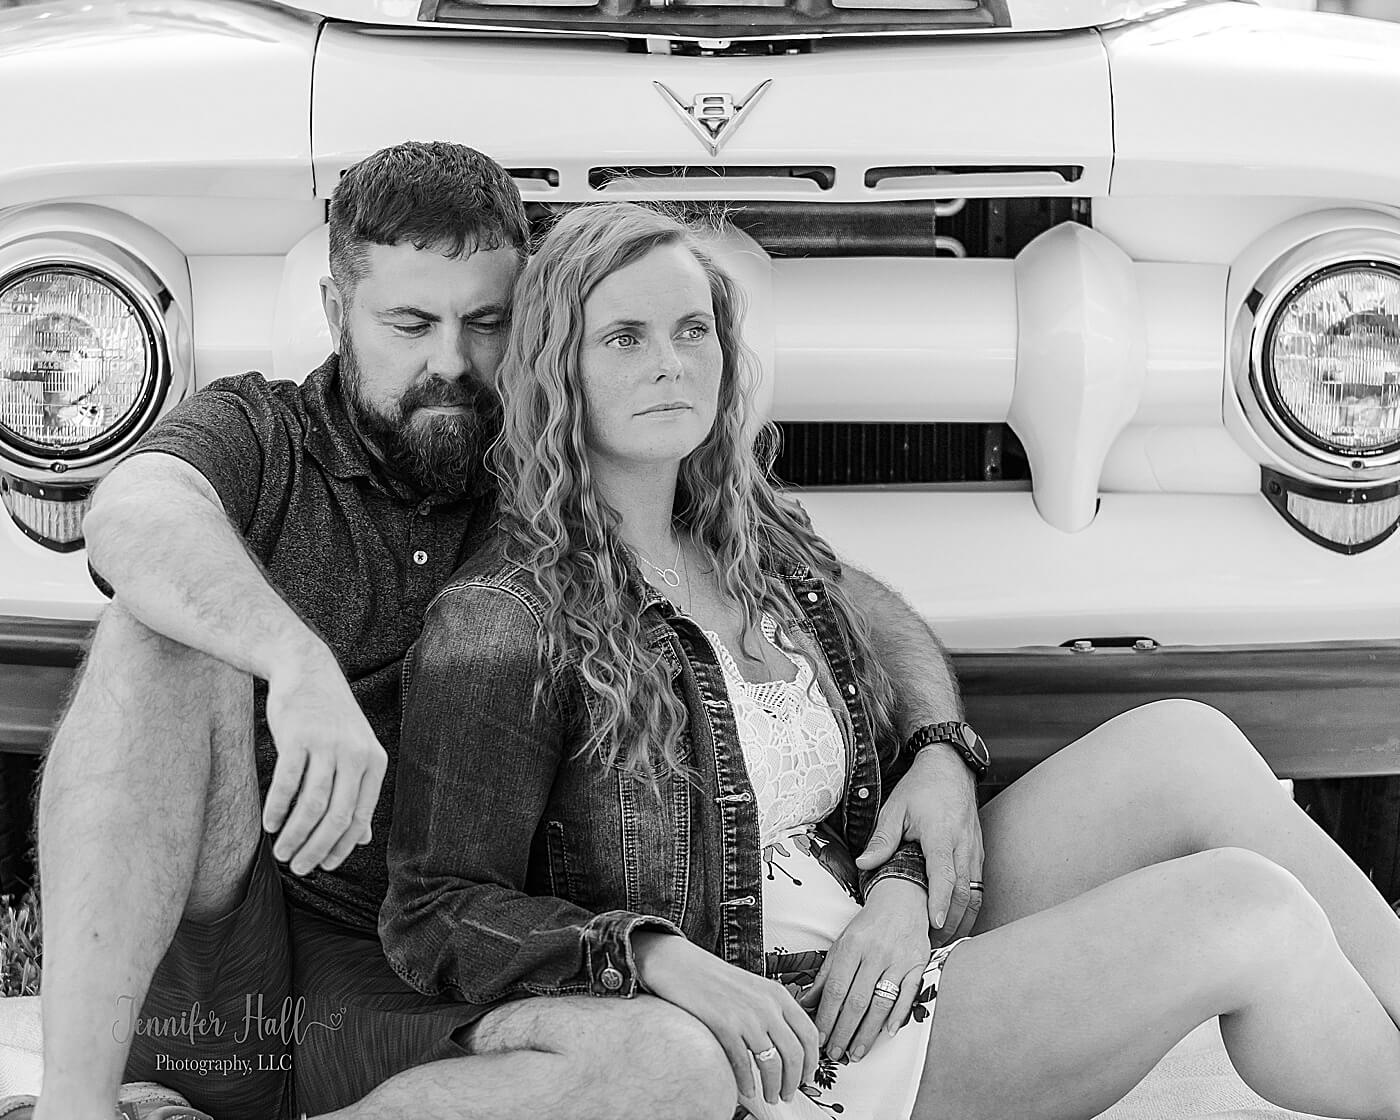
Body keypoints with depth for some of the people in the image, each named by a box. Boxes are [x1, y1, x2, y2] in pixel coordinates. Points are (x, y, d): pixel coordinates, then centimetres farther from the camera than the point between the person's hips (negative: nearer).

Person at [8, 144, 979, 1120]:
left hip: (406, 1011, 2)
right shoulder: (260, 435, 6)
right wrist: (300, 666, -37)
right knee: (166, 636, -25)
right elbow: (134, 518, -19)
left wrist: (940, 746, -5)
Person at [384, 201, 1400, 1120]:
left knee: (1185, 745, -12)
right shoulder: (506, 619, -11)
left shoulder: (771, 546, 11)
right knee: (1249, 915, -19)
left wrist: (900, 894, -4)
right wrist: (667, 961, -23)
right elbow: (433, 917, -11)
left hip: (891, 973, 7)